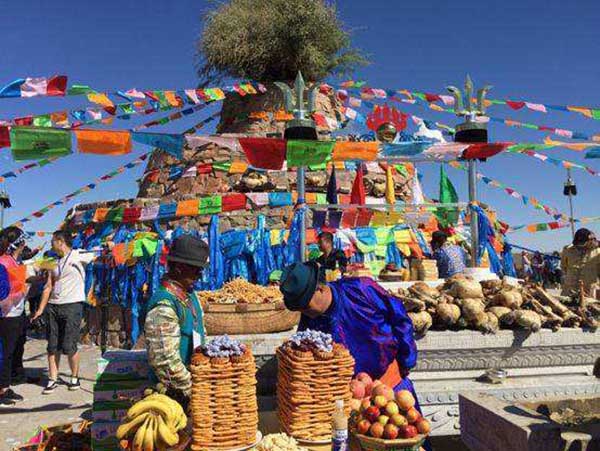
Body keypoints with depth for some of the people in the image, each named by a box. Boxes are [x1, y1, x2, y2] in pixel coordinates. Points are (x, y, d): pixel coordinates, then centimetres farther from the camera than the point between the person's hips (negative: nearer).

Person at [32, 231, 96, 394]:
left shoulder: (78, 255, -2)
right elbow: (48, 287, 14)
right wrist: (40, 309, 10)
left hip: (72, 306, -6)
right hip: (53, 307, 6)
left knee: (69, 346, -3)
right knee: (52, 346, 6)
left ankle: (74, 378, 16)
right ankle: (52, 380, 16)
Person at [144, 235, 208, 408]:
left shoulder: (188, 293, 5)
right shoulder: (163, 306, -25)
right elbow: (166, 360, -26)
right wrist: (191, 389, -18)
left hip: (191, 376, 8)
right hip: (174, 392, -8)